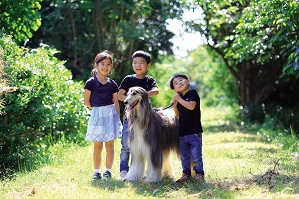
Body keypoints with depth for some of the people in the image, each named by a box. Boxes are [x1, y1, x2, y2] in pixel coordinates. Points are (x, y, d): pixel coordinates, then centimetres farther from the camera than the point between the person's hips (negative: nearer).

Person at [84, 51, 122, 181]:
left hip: (111, 115, 2)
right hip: (97, 115, -2)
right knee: (97, 146, 2)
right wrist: (98, 109, 6)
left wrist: (118, 117, 4)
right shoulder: (91, 82, -2)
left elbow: (116, 103, 9)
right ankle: (97, 172, 8)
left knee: (110, 145, 3)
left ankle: (108, 170, 10)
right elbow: (86, 102, 1)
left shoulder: (112, 84, 7)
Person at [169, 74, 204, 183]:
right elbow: (178, 114, 15)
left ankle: (199, 173, 8)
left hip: (194, 131, -7)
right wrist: (174, 104, -1)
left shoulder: (192, 93, -6)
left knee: (196, 155, -5)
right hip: (182, 132, 7)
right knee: (184, 156, 12)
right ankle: (186, 174, 22)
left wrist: (179, 100, -13)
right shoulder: (179, 97, 13)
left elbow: (191, 106, -22)